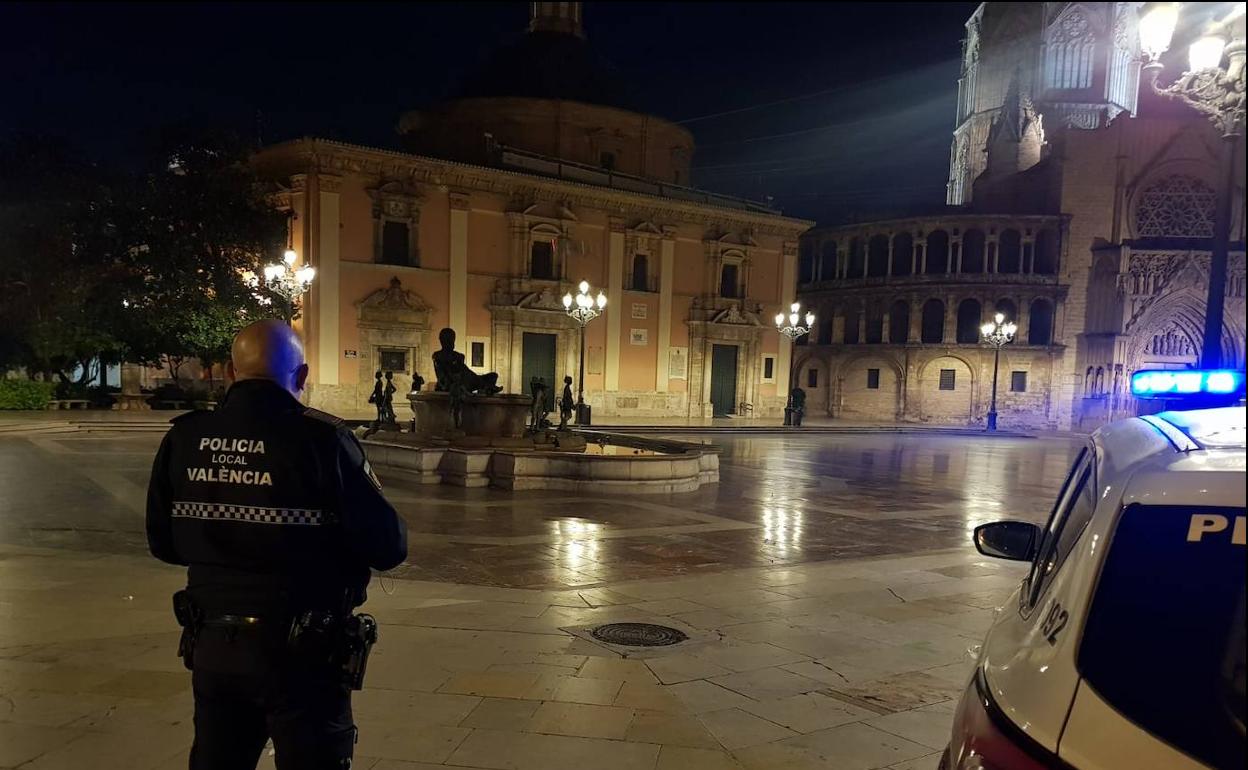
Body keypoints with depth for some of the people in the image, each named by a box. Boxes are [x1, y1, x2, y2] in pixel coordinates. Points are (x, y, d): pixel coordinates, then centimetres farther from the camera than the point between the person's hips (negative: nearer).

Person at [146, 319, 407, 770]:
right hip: (302, 653, -5)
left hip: (212, 645, 5)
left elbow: (162, 543, 8)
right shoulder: (322, 440, -19)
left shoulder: (184, 440, -4)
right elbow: (388, 548, -17)